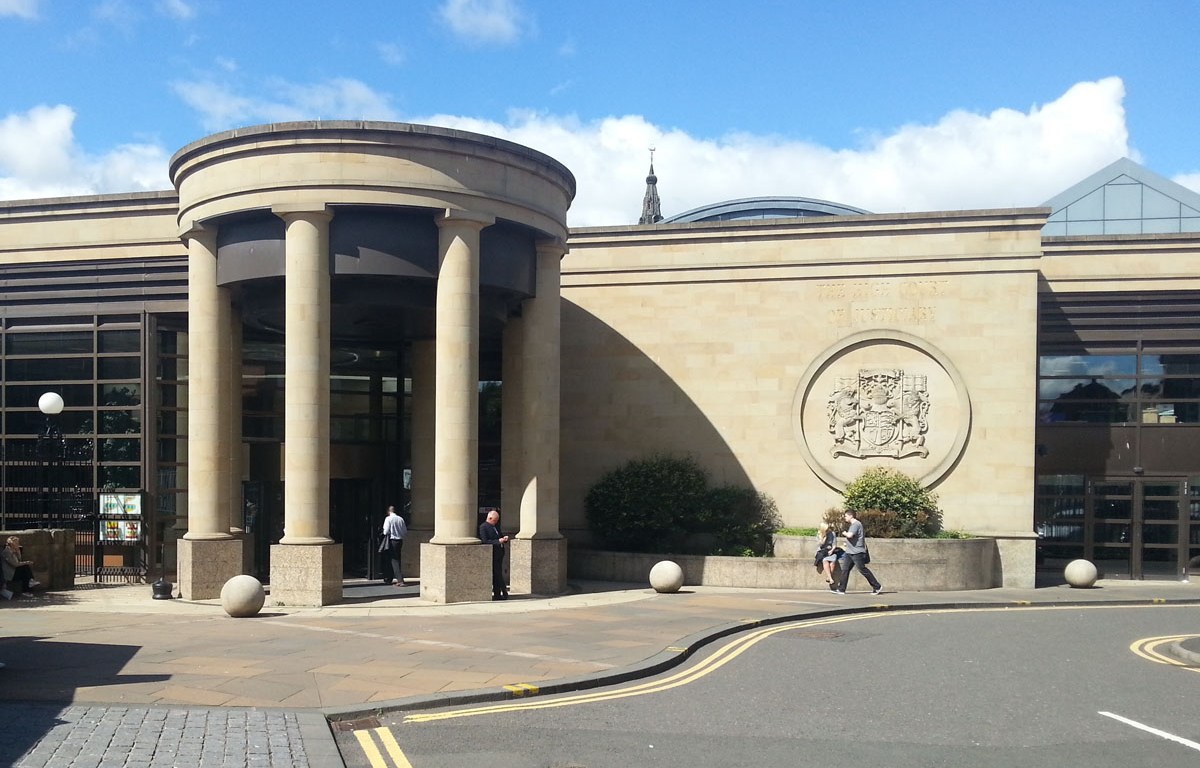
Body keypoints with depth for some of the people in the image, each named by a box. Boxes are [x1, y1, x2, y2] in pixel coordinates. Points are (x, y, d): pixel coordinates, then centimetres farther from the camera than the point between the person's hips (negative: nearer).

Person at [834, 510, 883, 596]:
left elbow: (850, 535, -28)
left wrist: (845, 533, -10)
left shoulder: (856, 524, -15)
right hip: (849, 552, 10)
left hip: (857, 552, -10)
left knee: (863, 569, -4)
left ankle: (877, 587, 6)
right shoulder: (852, 524, 17)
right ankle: (841, 589, 3)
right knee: (845, 569, 3)